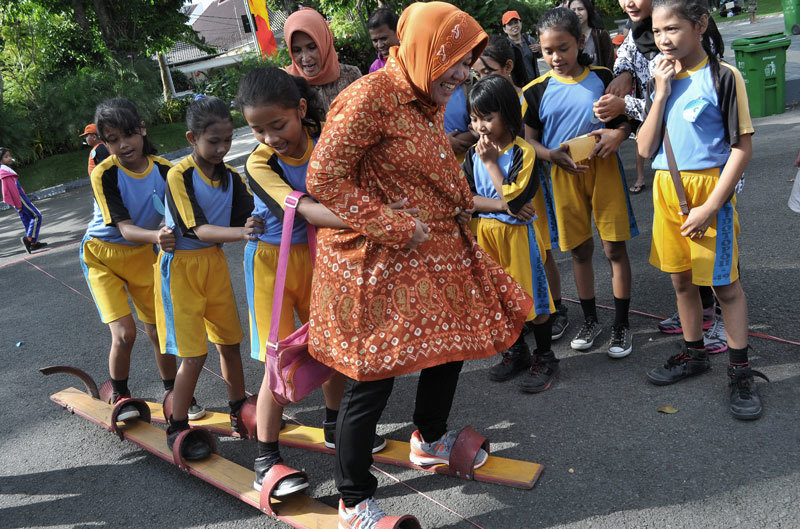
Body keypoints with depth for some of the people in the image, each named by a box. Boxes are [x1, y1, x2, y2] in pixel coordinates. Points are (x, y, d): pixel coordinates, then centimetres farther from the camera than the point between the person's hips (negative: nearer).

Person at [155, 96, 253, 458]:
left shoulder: (230, 176, 0)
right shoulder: (179, 175, -18)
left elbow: (248, 217, -2)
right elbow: (198, 229, -26)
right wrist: (240, 232, -41)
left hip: (215, 262, 6)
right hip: (181, 267, -5)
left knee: (229, 341, 13)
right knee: (193, 354, -5)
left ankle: (240, 412, 31)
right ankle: (177, 428, 14)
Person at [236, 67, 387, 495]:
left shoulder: (324, 141, -11)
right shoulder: (260, 163, -22)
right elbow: (304, 209, -36)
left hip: (318, 254, 4)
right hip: (274, 261, -4)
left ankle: (334, 425, 35)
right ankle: (265, 460, 10)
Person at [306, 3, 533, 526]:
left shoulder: (429, 101, 12)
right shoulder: (370, 97, -18)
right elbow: (324, 179, -22)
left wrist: (464, 202, 7)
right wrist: (397, 228, -21)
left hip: (436, 248, 10)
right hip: (377, 261, -9)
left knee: (455, 339, 18)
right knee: (372, 376, -3)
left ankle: (431, 440, 45)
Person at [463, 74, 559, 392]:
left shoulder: (523, 152, -13)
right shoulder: (474, 154, 3)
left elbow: (512, 198, -22)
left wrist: (491, 163, -17)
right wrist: (503, 206, -18)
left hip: (518, 233, -6)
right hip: (486, 232, 6)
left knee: (532, 295, 3)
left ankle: (545, 359, 20)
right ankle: (517, 353, 34)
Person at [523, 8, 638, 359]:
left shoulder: (602, 78, 0)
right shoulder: (536, 90, 0)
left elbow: (626, 118, 7)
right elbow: (529, 139, 1)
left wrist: (618, 133, -16)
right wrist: (553, 155, -18)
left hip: (604, 169, -1)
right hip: (563, 175, 1)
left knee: (615, 248, 0)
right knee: (580, 250, 12)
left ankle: (621, 325, 13)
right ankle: (590, 320, 28)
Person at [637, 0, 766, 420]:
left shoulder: (722, 77, -9)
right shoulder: (660, 81, 7)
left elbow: (742, 147, -12)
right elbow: (645, 149, 0)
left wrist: (711, 207, -17)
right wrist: (661, 92, -9)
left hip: (709, 185, -5)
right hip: (666, 190, 6)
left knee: (724, 283, 2)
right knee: (680, 278, 15)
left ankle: (740, 369, 16)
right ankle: (693, 353, 32)